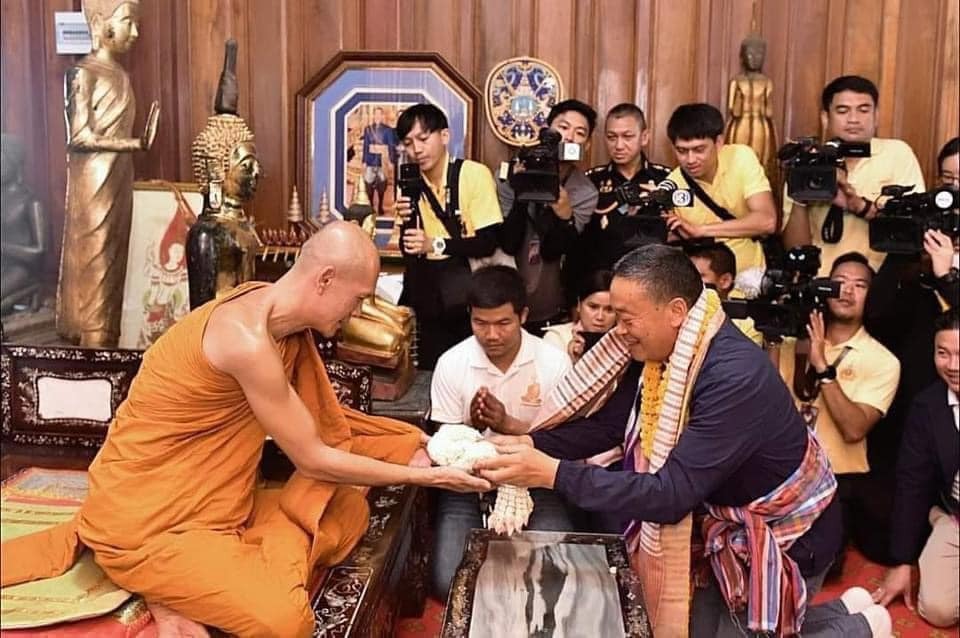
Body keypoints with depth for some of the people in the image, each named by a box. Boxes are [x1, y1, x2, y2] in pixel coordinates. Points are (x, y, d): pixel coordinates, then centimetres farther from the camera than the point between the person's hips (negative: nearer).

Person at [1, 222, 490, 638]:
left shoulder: (275, 309, 0)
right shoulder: (248, 340, -29)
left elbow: (322, 419, 10)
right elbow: (312, 460, -19)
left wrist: (409, 445, 4)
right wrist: (419, 475, -10)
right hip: (147, 521, -10)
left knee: (349, 510, 3)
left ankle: (185, 587, -5)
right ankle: (169, 593, -1)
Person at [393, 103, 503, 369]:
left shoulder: (475, 174, -12)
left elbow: (489, 242, -16)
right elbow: (410, 253, 4)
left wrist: (435, 244, -25)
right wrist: (407, 220, -15)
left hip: (470, 296, -4)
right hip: (431, 298, 4)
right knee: (432, 370, 8)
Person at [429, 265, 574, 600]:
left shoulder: (553, 362, -8)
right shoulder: (451, 364, -7)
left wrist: (507, 423, -23)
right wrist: (473, 425, -24)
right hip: (468, 483, 0)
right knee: (448, 583, -17)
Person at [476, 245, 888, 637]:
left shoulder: (736, 377, -36)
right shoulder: (658, 352, -10)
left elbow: (671, 493, -39)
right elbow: (606, 425, -3)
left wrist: (553, 473, -41)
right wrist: (532, 444, -19)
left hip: (786, 535, -8)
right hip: (727, 519, 8)